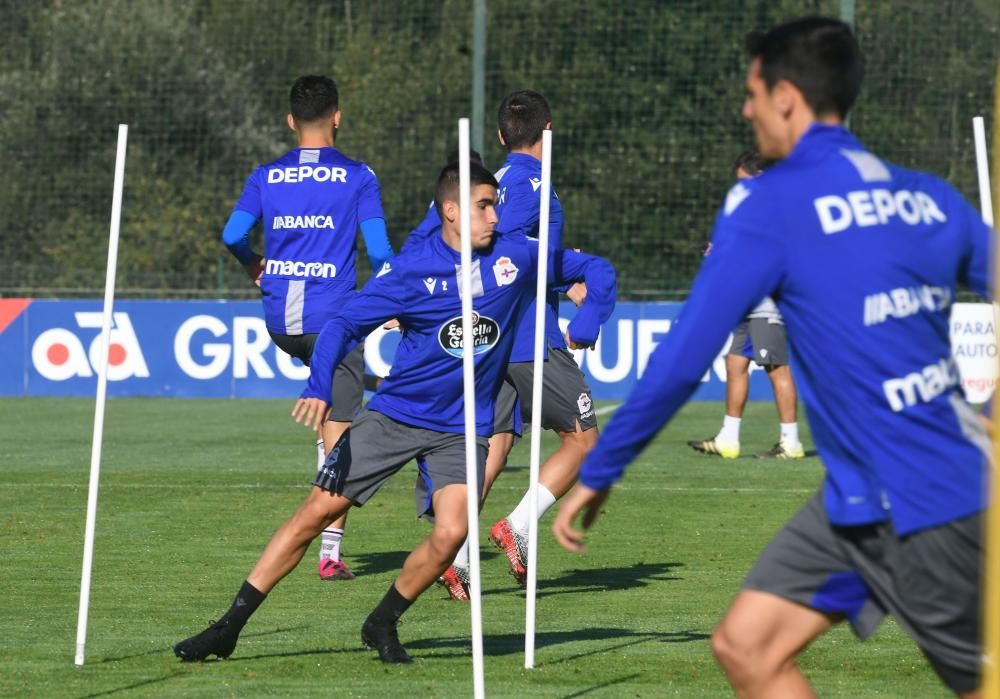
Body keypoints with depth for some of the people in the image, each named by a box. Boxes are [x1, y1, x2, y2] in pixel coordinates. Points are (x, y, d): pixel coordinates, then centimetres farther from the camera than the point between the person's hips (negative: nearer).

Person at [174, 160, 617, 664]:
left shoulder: (517, 255, -2)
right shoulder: (411, 272, -9)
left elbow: (595, 271, 10)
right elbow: (346, 324, -10)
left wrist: (584, 327, -7)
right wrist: (319, 386, -27)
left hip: (462, 428, 1)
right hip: (394, 414, -1)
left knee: (450, 533, -20)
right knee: (318, 511, -5)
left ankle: (382, 626, 6)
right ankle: (229, 626, 2)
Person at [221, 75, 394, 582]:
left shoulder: (266, 177, 5)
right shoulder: (357, 177, -2)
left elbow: (233, 235, -4)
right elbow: (378, 251, -6)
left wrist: (253, 265, 17)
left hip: (280, 322, 4)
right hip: (333, 318, -4)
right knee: (339, 435, -1)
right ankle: (329, 551, -5)